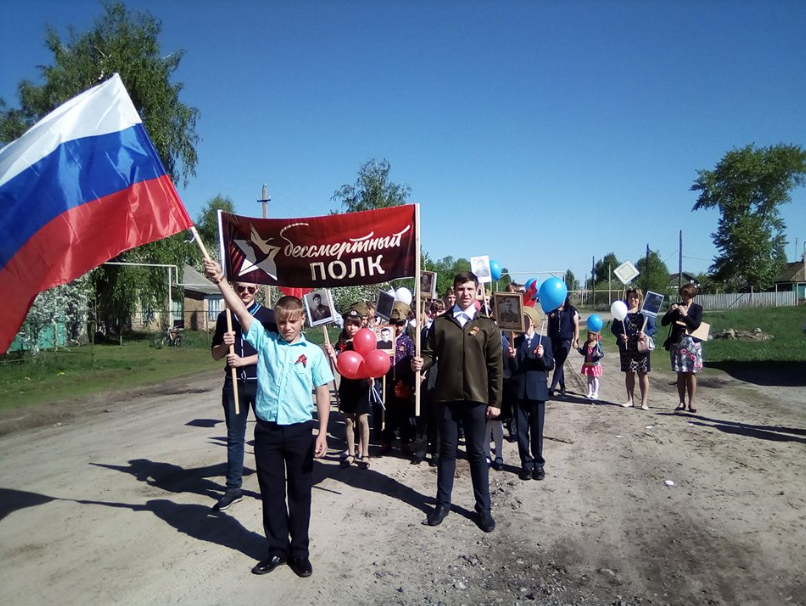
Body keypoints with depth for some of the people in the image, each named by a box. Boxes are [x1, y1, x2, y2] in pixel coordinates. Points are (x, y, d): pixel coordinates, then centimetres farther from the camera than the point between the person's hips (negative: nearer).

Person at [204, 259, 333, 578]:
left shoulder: (314, 352, -1)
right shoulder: (265, 341, 3)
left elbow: (323, 392, 0)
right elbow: (241, 311, -6)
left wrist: (323, 433, -5)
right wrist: (220, 280, -18)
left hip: (299, 430, -1)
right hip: (267, 429, 2)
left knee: (300, 492, 11)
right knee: (271, 491, 12)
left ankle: (299, 551, 26)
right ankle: (277, 548, 28)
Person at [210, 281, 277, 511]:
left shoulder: (267, 316, -3)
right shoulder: (224, 317, 7)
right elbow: (215, 354, 12)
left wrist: (243, 360, -16)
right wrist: (225, 344, -10)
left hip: (261, 383, -3)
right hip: (234, 383, 3)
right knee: (234, 437, 9)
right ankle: (233, 488, 19)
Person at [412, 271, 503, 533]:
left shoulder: (487, 325, 1)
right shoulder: (440, 323, 4)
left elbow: (496, 367, 1)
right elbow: (430, 353, 5)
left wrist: (495, 401, -2)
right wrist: (421, 363, -19)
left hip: (477, 398, -1)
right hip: (447, 397, 1)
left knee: (477, 453, 9)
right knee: (447, 451, 12)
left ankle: (483, 507, 22)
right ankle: (443, 503, 26)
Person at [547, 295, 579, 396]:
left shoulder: (572, 310, -1)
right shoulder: (552, 310, 7)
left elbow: (576, 325, 0)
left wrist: (575, 340, -5)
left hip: (566, 340, -4)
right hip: (554, 340, 4)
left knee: (559, 364, -8)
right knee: (558, 364, 10)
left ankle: (552, 388, -12)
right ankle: (562, 387, 22)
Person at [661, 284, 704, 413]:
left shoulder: (697, 308, 2)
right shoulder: (676, 307, 9)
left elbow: (696, 325, -11)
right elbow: (663, 322, 3)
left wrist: (685, 314, -17)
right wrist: (670, 311, -11)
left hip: (692, 343, -2)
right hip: (677, 343, 2)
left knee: (691, 373, -1)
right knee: (680, 374, 4)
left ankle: (691, 403, 5)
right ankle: (681, 402, 10)